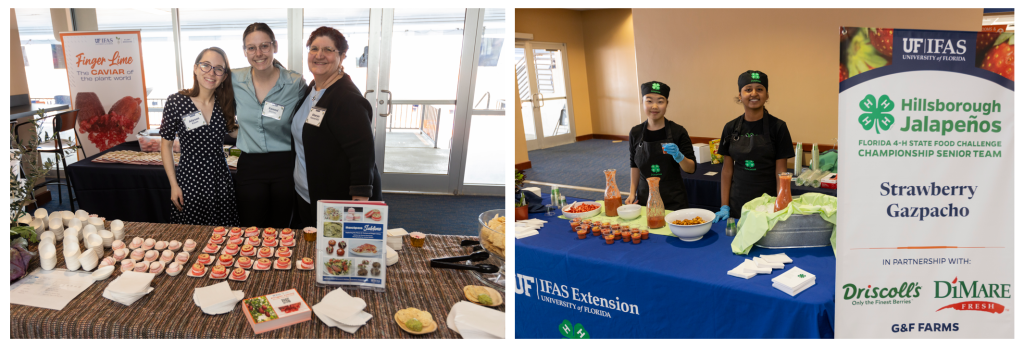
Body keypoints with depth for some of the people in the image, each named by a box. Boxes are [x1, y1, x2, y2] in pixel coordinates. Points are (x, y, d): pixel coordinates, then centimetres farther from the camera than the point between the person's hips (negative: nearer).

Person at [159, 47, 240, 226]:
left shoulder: (225, 102, 1)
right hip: (190, 182, -3)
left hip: (221, 182, 3)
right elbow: (166, 144, -2)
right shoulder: (176, 102, -9)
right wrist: (174, 185, -4)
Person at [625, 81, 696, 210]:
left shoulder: (678, 132, -6)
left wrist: (679, 157, -25)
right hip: (644, 199, 2)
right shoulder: (635, 133, 1)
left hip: (673, 201, -2)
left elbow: (691, 169, -6)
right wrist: (632, 193, 4)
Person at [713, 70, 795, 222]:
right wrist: (724, 206, 2)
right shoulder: (731, 128, 3)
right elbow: (727, 170, 6)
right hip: (737, 205, 3)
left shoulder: (777, 127, -5)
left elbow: (781, 173, -5)